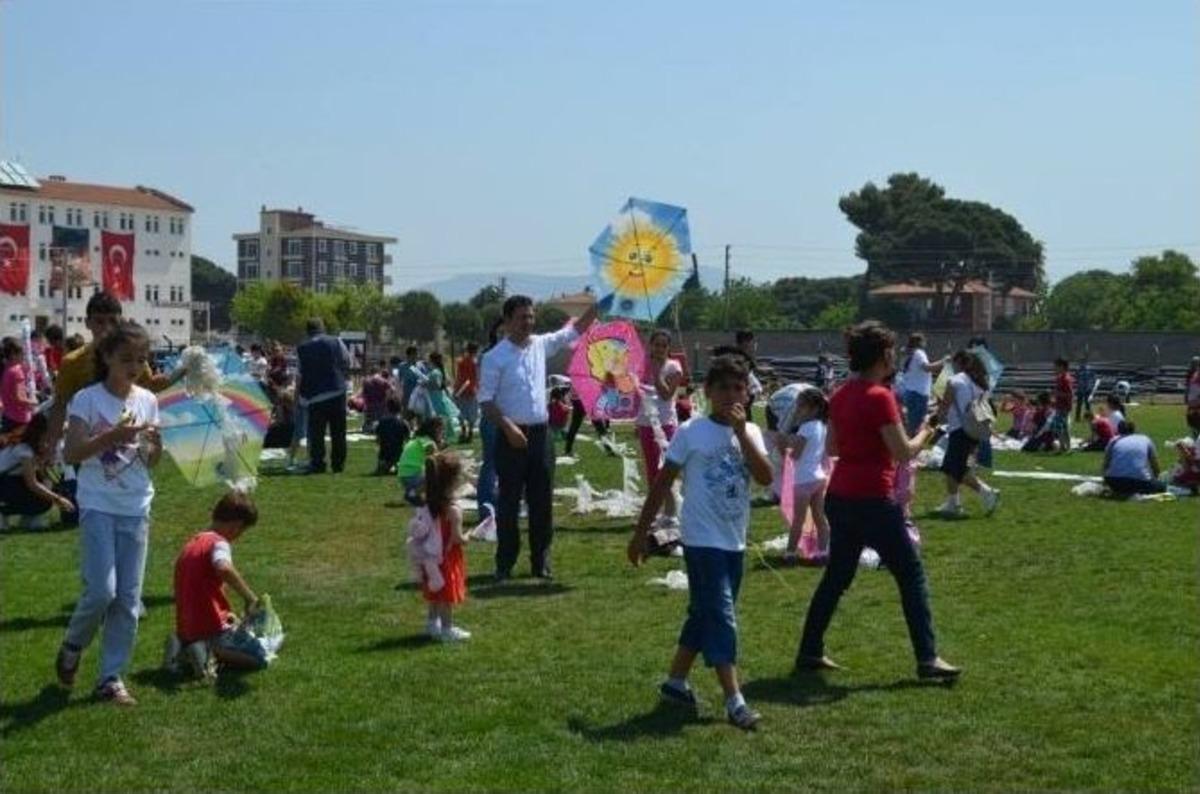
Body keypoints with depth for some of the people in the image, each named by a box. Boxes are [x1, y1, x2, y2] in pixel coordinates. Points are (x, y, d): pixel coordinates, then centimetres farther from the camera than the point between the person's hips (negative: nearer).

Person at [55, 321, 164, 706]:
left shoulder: (147, 400, 5)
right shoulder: (87, 400, -7)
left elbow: (151, 462, 10)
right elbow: (71, 453, -14)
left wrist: (156, 444, -12)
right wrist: (113, 435, -25)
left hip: (136, 508, 4)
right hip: (98, 507, -4)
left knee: (128, 599, 4)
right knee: (102, 591, -12)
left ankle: (111, 677, 13)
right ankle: (72, 646, 18)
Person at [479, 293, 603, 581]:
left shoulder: (541, 345, 7)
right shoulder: (495, 358, -9)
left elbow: (575, 330, 14)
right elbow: (486, 400, -11)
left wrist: (598, 305, 3)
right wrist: (508, 427, -21)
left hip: (541, 433, 5)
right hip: (512, 436, -5)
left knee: (541, 500, 8)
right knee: (509, 502, 0)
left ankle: (541, 561, 17)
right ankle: (505, 564, 9)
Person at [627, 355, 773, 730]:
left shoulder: (750, 432, 4)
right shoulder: (691, 432, -8)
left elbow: (766, 477, -12)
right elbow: (662, 483, -3)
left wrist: (741, 431, -19)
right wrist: (641, 533, -3)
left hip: (734, 542, 6)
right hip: (702, 540, -6)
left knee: (704, 615, 15)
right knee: (721, 616, -10)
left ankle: (675, 682, 29)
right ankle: (735, 702, -11)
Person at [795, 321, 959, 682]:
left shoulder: (841, 395, 8)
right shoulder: (879, 397, -16)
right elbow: (903, 453, -15)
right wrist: (923, 434, 2)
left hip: (840, 497, 8)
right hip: (872, 501, -8)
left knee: (836, 576, 17)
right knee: (912, 575, 1)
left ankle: (809, 652, 19)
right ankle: (927, 658, 1)